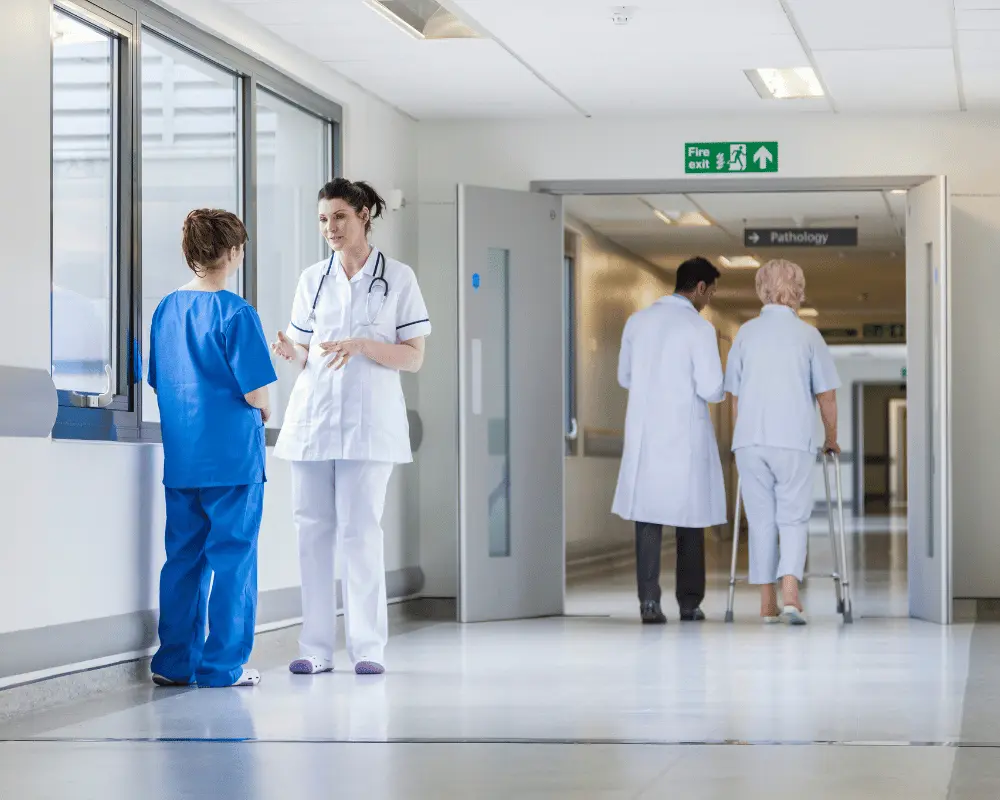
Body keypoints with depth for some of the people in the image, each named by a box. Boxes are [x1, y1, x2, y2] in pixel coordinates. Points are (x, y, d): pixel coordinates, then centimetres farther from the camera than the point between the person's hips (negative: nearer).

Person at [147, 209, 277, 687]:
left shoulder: (165, 310, 8)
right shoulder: (235, 313, -12)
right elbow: (254, 391, -15)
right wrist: (263, 411, 6)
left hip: (181, 457, 6)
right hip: (232, 454, -6)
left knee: (183, 558, 11)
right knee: (232, 558, 1)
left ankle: (175, 662, 13)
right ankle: (223, 665, 3)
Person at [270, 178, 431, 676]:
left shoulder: (398, 279, 3)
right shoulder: (313, 279, 13)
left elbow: (414, 357, 0)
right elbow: (305, 357, 15)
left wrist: (361, 346, -16)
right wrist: (289, 352, -8)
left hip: (368, 420, -3)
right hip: (313, 415, 4)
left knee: (360, 529, -8)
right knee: (312, 528, 1)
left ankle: (367, 646, -1)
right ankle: (316, 648, 5)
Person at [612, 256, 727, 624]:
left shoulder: (638, 321, 6)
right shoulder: (699, 328, -10)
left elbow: (624, 377, 13)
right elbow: (710, 389, -13)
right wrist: (720, 386, 10)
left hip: (644, 433, 4)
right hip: (685, 435, -4)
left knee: (647, 517, 4)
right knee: (690, 517, 8)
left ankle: (649, 600, -5)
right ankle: (689, 603, 12)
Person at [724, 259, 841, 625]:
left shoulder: (746, 333, 6)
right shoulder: (808, 335, 0)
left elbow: (734, 394, 12)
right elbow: (826, 394, 2)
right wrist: (832, 439, 16)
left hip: (750, 440, 2)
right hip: (795, 441, -2)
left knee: (761, 520, 8)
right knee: (793, 517, 3)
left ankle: (768, 603, 9)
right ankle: (790, 591, -15)